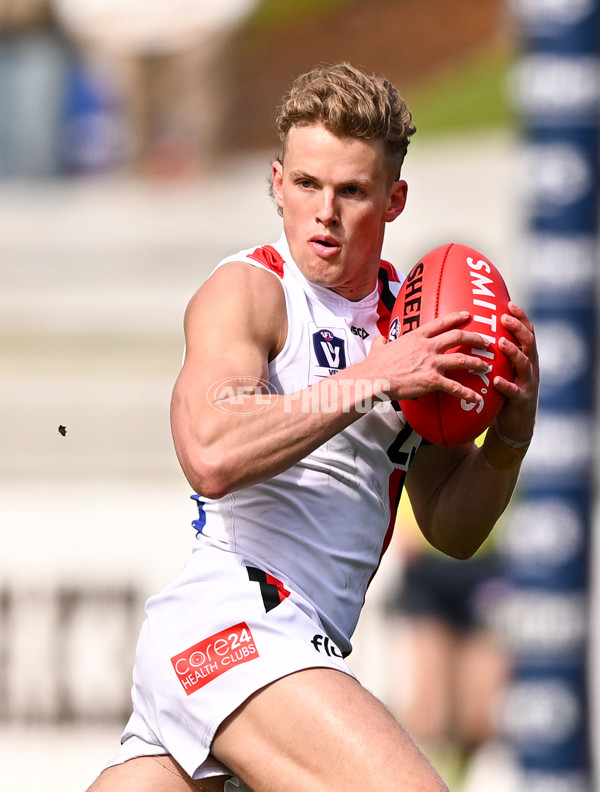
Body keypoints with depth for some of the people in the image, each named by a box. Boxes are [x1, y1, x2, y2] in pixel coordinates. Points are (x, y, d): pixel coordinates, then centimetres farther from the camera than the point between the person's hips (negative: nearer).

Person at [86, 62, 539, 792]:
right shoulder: (248, 290, -3)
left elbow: (452, 531, 21)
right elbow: (212, 455, -23)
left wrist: (512, 428, 2)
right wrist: (374, 378, -19)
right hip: (232, 616, -8)